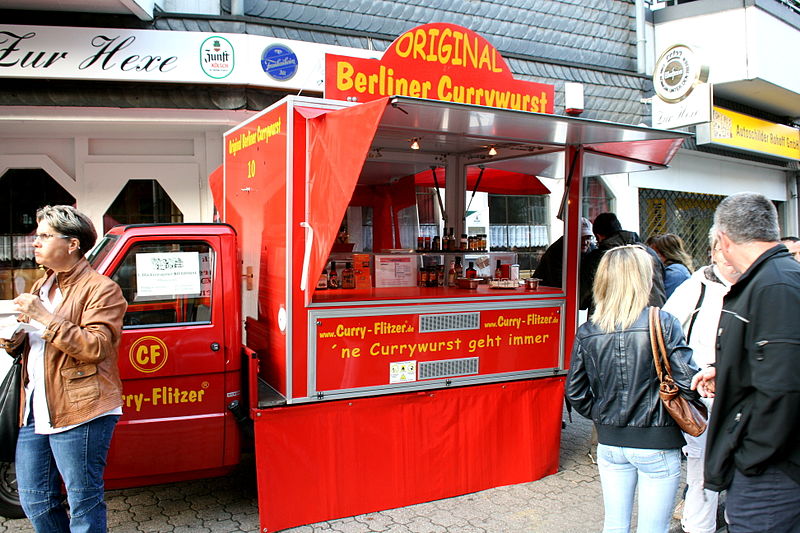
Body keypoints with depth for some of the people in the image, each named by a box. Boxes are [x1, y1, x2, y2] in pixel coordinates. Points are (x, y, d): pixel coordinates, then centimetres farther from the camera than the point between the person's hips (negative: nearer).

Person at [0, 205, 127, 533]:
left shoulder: (101, 289, -8)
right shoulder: (41, 288, 18)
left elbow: (96, 347, -19)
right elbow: (26, 343, 25)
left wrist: (45, 319, -21)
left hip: (80, 412, -8)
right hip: (36, 411, 9)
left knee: (84, 504, 1)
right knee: (35, 501, 17)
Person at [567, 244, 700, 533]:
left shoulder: (586, 332, -4)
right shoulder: (663, 323, -14)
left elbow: (575, 392, 0)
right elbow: (687, 382, -16)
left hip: (609, 443, 4)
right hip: (656, 444, -3)